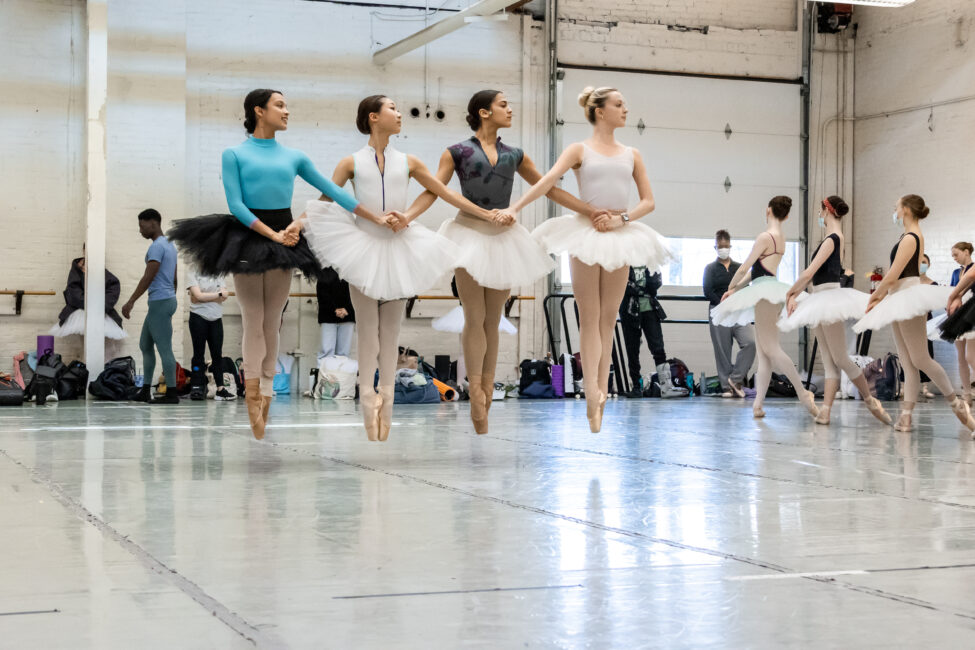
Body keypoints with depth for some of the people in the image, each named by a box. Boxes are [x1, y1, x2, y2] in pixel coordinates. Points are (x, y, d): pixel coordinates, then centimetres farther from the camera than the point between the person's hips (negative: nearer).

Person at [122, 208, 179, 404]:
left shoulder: (157, 246, -17)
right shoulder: (169, 246, 15)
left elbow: (148, 277, -23)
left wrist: (130, 302, -20)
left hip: (159, 304, -10)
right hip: (165, 302, 10)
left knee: (164, 349, -3)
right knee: (145, 345, 14)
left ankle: (171, 393, 3)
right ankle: (145, 391, 17)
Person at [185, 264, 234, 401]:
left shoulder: (219, 274, 9)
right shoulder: (192, 273, -2)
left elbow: (224, 297, -2)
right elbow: (198, 295, -13)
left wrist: (205, 296, -12)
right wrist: (218, 294, -8)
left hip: (216, 318, 3)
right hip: (198, 317, -3)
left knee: (217, 353, 1)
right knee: (199, 353, 0)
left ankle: (220, 389, 1)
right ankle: (197, 387, 3)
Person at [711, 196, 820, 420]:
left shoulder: (765, 236, -10)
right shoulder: (781, 237, 17)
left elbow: (744, 268, -8)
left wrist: (731, 287, 9)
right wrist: (736, 289, 22)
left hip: (764, 290, -10)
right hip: (770, 290, 10)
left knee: (771, 348, -15)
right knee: (763, 352, 4)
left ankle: (803, 393, -22)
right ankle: (758, 403, 0)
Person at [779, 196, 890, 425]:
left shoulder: (832, 239, -14)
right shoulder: (835, 238, 15)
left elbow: (808, 273, -18)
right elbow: (812, 274, 15)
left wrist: (790, 292, -6)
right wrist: (795, 295, 8)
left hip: (830, 298, -10)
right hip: (820, 301, 10)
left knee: (840, 358, -5)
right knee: (829, 361, 4)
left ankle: (871, 401, 4)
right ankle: (825, 410, 2)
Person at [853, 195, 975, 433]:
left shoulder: (909, 239, -15)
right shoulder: (912, 236, 16)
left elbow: (892, 277, -17)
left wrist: (874, 297, -4)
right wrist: (880, 296, 14)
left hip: (908, 296, -10)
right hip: (901, 302, 10)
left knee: (919, 359, -6)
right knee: (908, 364, 5)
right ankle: (906, 415, 3)